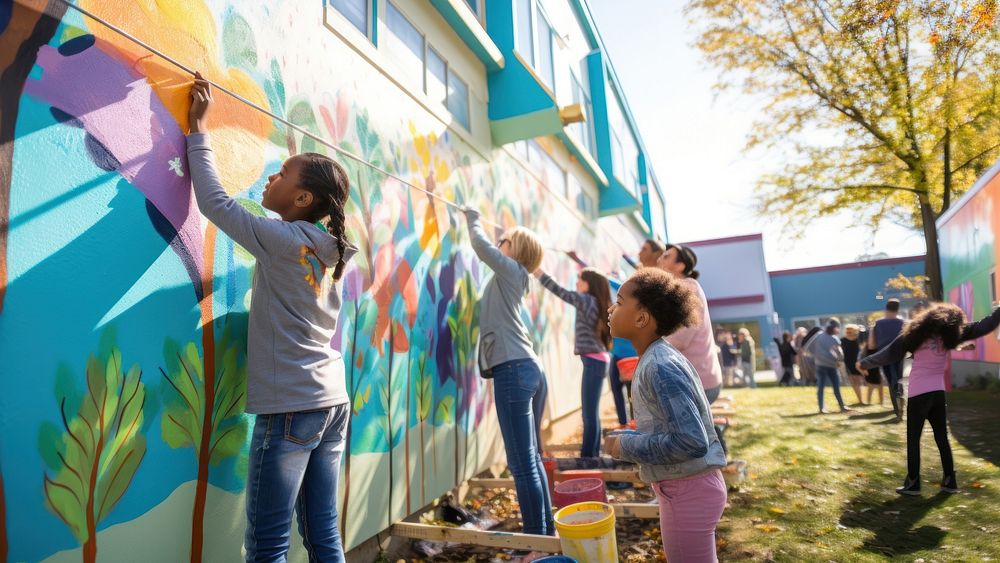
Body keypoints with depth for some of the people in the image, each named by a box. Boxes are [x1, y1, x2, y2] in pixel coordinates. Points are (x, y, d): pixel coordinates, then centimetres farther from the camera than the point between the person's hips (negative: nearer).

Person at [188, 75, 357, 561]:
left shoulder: (284, 240, -9)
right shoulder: (330, 249, 10)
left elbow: (215, 201, -2)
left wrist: (198, 128, 8)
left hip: (290, 408, -8)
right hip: (332, 402, 8)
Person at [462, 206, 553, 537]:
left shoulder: (512, 270, 1)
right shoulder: (511, 278, 22)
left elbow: (482, 246, -8)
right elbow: (489, 249, 37)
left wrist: (472, 220, 11)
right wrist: (472, 220, 39)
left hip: (514, 371, -10)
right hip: (529, 370, 10)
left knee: (523, 464, -7)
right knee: (531, 459, 15)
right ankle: (547, 531, 25)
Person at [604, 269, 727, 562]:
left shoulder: (659, 367, -25)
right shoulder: (659, 358, 5)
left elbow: (691, 442, -29)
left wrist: (626, 447, -20)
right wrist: (630, 438, 5)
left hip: (687, 491, -9)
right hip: (685, 486, 9)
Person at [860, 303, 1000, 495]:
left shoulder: (915, 334, -6)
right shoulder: (950, 335, 1)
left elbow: (888, 354, -5)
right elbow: (982, 327, 7)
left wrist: (864, 364, 3)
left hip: (918, 394, -3)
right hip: (938, 393, 3)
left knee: (913, 439, 3)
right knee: (942, 437, 15)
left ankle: (912, 483, 5)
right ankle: (950, 481, 20)